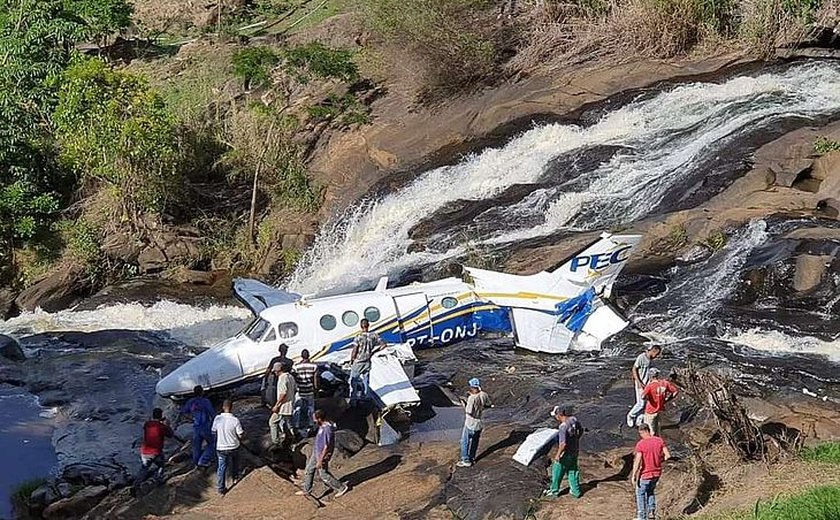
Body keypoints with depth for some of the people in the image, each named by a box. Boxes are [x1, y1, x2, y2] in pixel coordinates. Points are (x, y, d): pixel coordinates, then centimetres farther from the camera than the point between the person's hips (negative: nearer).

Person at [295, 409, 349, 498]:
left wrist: (320, 461, -23)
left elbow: (326, 447, -28)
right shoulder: (323, 425, -3)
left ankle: (341, 488, 19)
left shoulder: (327, 430, -33)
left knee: (323, 474, 5)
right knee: (309, 470, 18)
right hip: (316, 452, 9)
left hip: (322, 455, -9)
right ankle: (306, 490, 33)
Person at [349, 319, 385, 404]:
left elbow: (354, 351, -15)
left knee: (353, 379, 7)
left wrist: (351, 360, -1)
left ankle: (353, 398, 5)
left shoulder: (358, 337, -16)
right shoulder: (374, 336, -4)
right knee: (365, 379, 14)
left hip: (358, 362, -4)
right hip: (367, 362, 4)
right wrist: (374, 350, 10)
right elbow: (383, 344, -1)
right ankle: (364, 397, 19)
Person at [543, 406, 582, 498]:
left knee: (557, 471, 13)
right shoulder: (574, 419, -6)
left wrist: (558, 455, -19)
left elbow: (563, 444, -31)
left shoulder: (563, 427, -30)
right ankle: (576, 491, 29)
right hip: (575, 451, 7)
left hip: (566, 453, -7)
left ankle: (554, 491, 28)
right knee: (573, 471, 20)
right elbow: (581, 430, 12)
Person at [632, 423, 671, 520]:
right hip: (657, 473, 5)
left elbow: (637, 462, -21)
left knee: (640, 493, 15)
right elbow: (668, 455, -5)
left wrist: (633, 476, -12)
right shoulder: (659, 441, -4)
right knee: (651, 491, 28)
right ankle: (651, 511, 19)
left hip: (645, 474, -5)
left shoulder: (640, 444, -18)